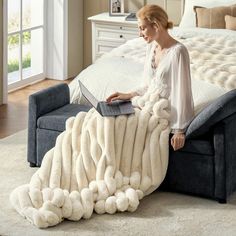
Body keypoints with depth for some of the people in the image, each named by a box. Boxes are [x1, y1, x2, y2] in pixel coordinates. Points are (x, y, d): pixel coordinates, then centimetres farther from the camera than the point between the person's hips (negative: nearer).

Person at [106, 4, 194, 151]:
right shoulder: (151, 47, 6)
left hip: (171, 115, -8)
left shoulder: (178, 52, -21)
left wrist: (179, 131, -21)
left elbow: (181, 92, -21)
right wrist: (129, 95, 5)